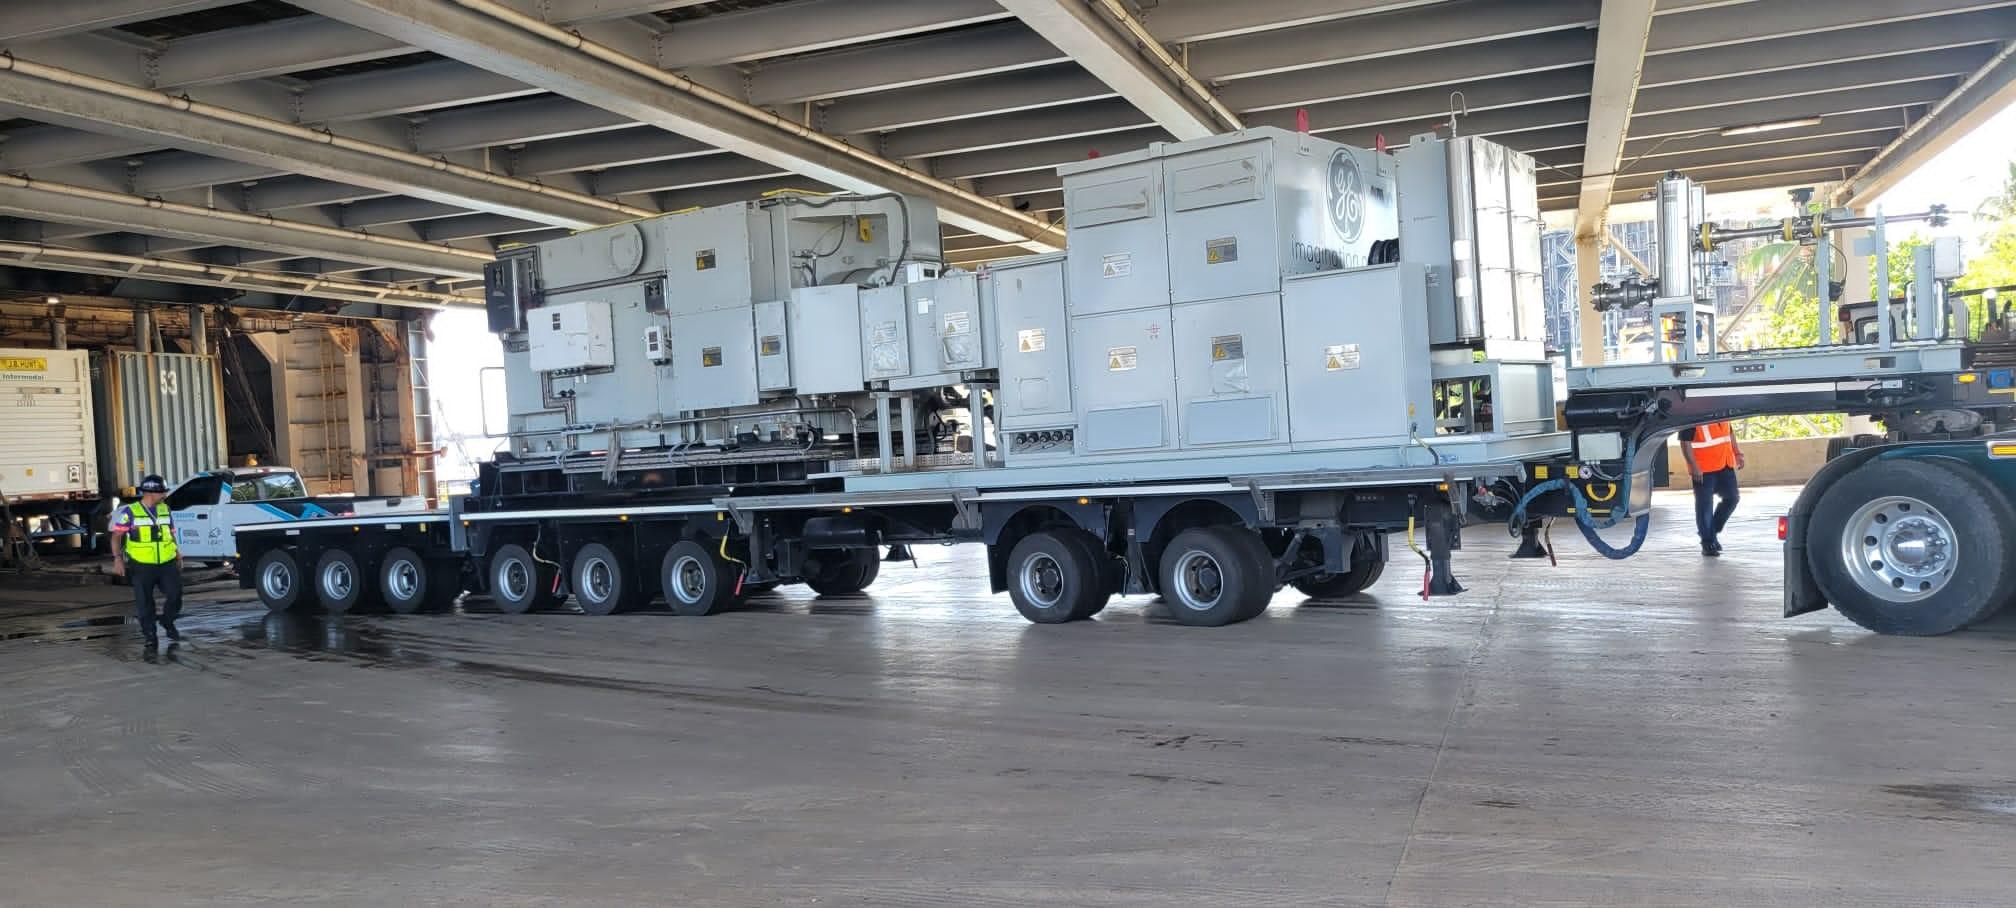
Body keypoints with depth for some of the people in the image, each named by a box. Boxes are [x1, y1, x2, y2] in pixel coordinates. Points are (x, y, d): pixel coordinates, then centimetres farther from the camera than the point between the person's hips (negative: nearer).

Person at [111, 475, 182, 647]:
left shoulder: (165, 510, 9)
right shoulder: (130, 512, -5)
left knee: (175, 595, -4)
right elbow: (117, 536, -6)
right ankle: (150, 636, 14)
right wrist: (117, 559, -15)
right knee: (144, 603, 3)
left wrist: (178, 555, 14)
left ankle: (167, 621, 23)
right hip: (142, 567, -3)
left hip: (167, 564, 3)